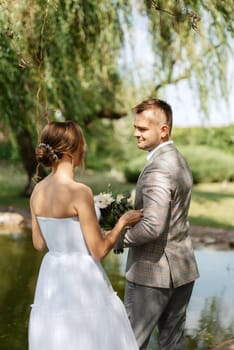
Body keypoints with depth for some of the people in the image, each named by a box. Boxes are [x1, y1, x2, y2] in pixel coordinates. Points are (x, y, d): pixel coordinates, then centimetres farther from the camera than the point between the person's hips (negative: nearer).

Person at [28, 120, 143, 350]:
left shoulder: (38, 191, 1)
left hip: (52, 278, 7)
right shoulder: (79, 192, -20)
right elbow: (99, 251, -16)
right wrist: (122, 222, -1)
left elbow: (39, 243, 11)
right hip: (81, 280, -7)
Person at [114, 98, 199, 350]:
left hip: (152, 272, -9)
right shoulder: (179, 161, 10)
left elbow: (153, 226, -30)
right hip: (182, 269, 9)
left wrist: (119, 238, -13)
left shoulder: (157, 170, -21)